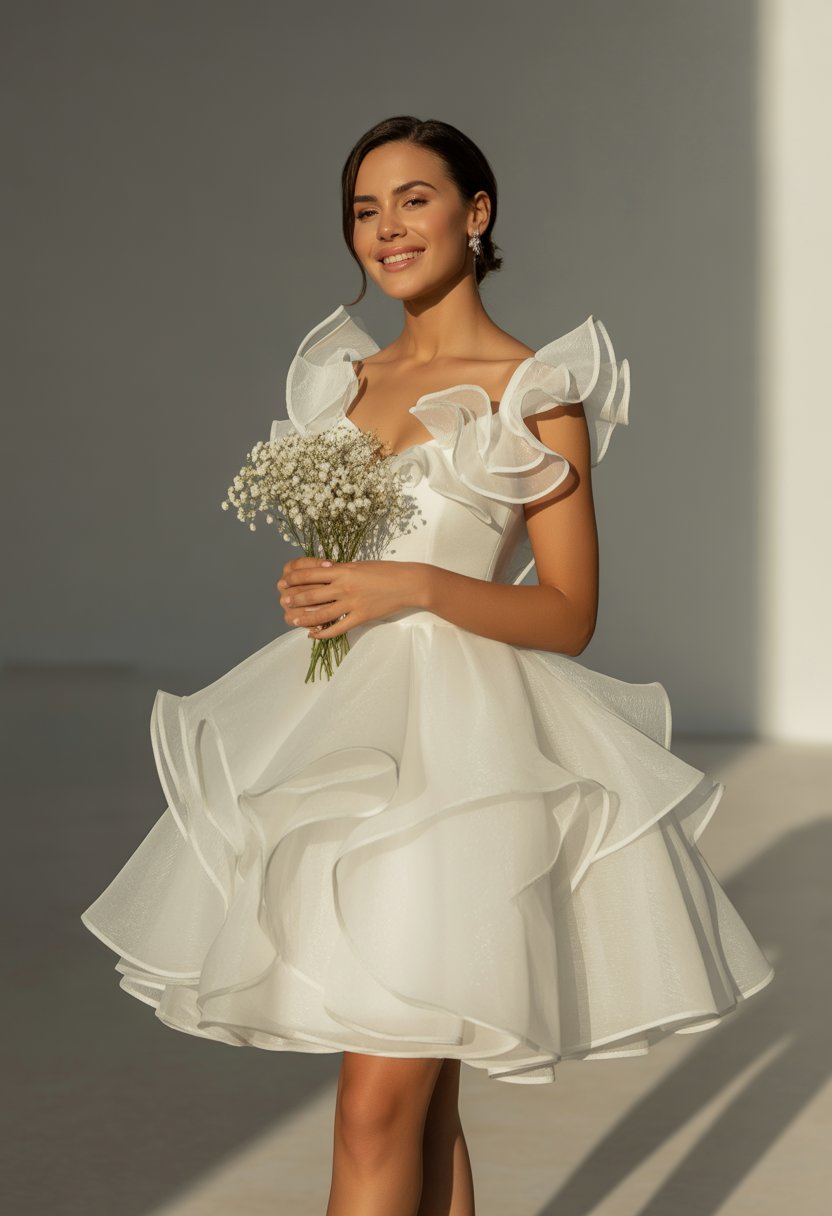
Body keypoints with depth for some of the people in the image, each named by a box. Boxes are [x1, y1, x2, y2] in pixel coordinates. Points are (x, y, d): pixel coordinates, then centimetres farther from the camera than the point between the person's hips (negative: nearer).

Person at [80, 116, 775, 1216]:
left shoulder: (536, 391, -3)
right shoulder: (349, 378, 15)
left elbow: (568, 616, -6)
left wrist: (417, 586, -19)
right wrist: (313, 594, 0)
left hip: (463, 745, -6)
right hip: (343, 737, 6)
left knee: (379, 1110, -9)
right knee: (421, 1100, 12)